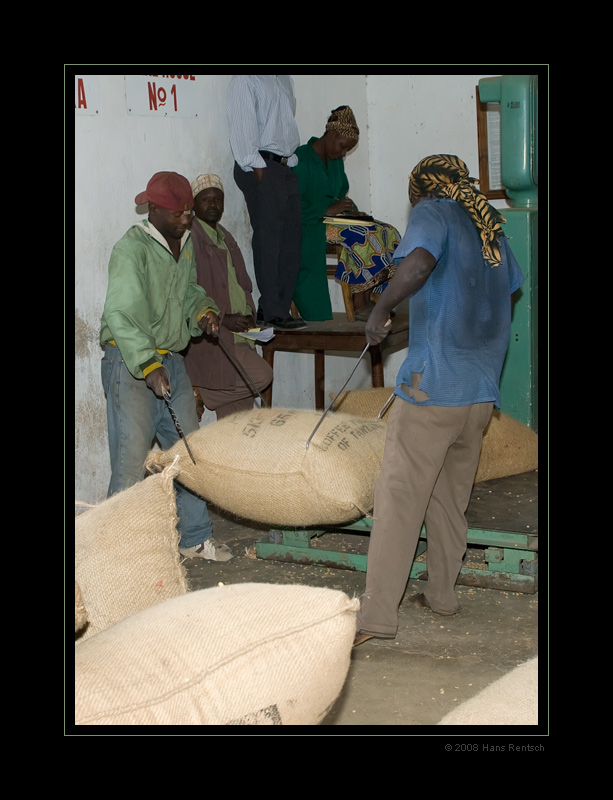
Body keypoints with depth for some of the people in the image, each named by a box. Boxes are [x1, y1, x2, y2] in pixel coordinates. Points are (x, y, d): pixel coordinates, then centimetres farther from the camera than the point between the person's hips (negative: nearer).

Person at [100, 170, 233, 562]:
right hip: (129, 364, -8)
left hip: (172, 360, 8)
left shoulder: (186, 243, 11)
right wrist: (148, 365, -31)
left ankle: (196, 538, 23)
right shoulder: (132, 249, -15)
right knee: (132, 462, -9)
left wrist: (203, 309, 5)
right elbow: (121, 314, -23)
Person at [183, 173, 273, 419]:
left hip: (238, 334, 8)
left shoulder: (225, 238, 18)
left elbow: (242, 282, 22)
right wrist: (223, 318, -20)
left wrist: (248, 312, 3)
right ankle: (199, 393, -3)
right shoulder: (190, 238, -9)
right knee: (260, 376, -18)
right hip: (212, 338, -8)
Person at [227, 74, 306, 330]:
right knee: (268, 240, -7)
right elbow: (242, 128, -12)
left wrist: (292, 160, 8)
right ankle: (273, 312, -4)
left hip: (286, 166, 8)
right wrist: (257, 169, -17)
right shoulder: (244, 81, -5)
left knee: (291, 239, 5)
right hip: (261, 168, -8)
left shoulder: (284, 79, 19)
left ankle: (275, 307, 12)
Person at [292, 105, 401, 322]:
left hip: (331, 221, 9)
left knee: (386, 233, -9)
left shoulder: (336, 162, 13)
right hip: (307, 226, -9)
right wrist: (328, 210, -24)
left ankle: (365, 300, -16)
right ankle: (360, 305, -24)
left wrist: (353, 212, -1)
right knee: (362, 237, -29)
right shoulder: (300, 160, -13)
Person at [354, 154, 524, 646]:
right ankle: (442, 595, 27)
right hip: (482, 392, 7)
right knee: (450, 498, 19)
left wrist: (381, 312, -15)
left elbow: (419, 263, -26)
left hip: (432, 385, -7)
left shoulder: (433, 214, -5)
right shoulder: (492, 228, 16)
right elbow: (510, 289, 28)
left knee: (399, 498, -4)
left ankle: (378, 615, -5)